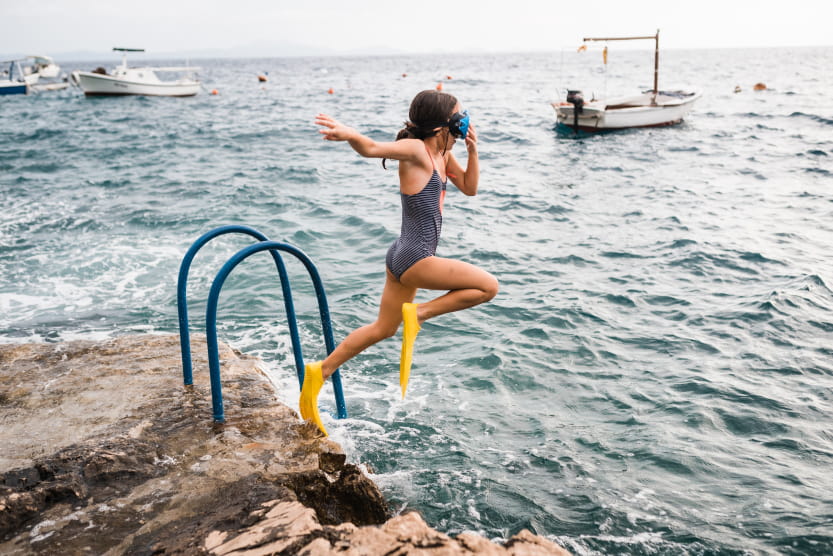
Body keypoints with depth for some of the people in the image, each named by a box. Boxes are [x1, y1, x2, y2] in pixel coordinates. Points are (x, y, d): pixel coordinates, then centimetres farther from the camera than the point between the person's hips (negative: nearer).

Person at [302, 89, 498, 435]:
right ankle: (417, 314, -4)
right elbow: (373, 148, -30)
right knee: (488, 286, -5)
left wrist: (472, 152, 5)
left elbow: (469, 188, 21)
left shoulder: (442, 155, 12)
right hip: (414, 259, -10)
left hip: (403, 259, 10)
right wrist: (348, 134, -52)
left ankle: (321, 372, 25)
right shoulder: (416, 150, -14)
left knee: (384, 329, 20)